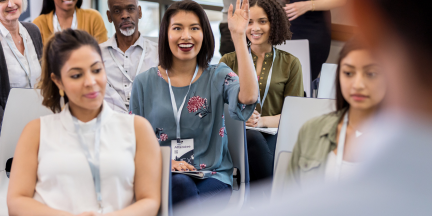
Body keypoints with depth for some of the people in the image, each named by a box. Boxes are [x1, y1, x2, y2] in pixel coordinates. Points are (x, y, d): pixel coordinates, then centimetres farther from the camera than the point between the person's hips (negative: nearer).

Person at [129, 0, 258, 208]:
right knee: (181, 186, -35)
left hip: (212, 177, 0)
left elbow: (248, 98, -18)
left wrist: (238, 36, -20)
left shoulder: (218, 76, 6)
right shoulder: (145, 82, 9)